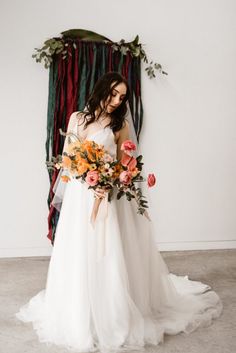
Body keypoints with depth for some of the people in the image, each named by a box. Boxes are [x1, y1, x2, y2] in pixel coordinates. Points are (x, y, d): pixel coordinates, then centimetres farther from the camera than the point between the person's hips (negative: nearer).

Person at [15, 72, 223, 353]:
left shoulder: (120, 125, 3)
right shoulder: (77, 118, 8)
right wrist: (89, 182, -14)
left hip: (107, 196, -2)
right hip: (79, 194, 3)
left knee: (106, 256, -1)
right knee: (79, 255, 9)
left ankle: (112, 318, 13)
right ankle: (79, 316, 26)